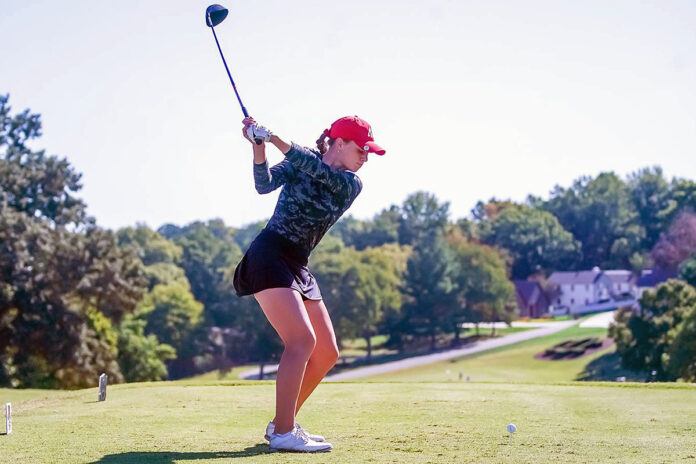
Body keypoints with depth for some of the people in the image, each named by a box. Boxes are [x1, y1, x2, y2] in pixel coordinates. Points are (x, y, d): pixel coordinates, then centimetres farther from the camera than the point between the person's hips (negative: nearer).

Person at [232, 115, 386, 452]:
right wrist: (259, 147, -33)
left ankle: (280, 424, 17)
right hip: (269, 257, -7)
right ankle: (283, 434, -20)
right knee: (303, 340, -21)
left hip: (298, 268, 7)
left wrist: (276, 140, -25)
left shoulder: (352, 185, 7)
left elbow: (318, 172, -13)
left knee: (327, 354, 6)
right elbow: (265, 184, -16)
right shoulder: (300, 161, -1)